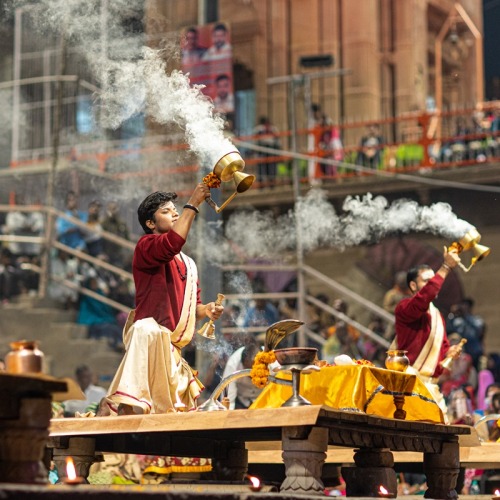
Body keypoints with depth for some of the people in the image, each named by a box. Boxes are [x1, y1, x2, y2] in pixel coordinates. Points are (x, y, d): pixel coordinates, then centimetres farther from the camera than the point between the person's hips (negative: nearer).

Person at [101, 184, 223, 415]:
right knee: (150, 333, -41)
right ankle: (129, 405, -47)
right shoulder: (146, 245, -1)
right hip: (149, 335, -9)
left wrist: (206, 309, 0)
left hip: (171, 346, 9)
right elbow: (173, 242, -24)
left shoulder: (187, 264, 23)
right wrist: (192, 204, -17)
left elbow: (191, 307, 24)